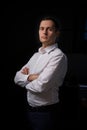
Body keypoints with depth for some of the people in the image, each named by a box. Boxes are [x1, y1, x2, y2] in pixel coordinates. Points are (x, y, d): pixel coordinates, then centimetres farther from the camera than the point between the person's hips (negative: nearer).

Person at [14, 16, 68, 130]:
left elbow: (41, 86, -25)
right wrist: (30, 77, -15)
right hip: (30, 109, 7)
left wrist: (25, 82, -5)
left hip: (46, 113, -7)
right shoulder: (36, 55, 9)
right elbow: (17, 77, 6)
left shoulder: (58, 56, -17)